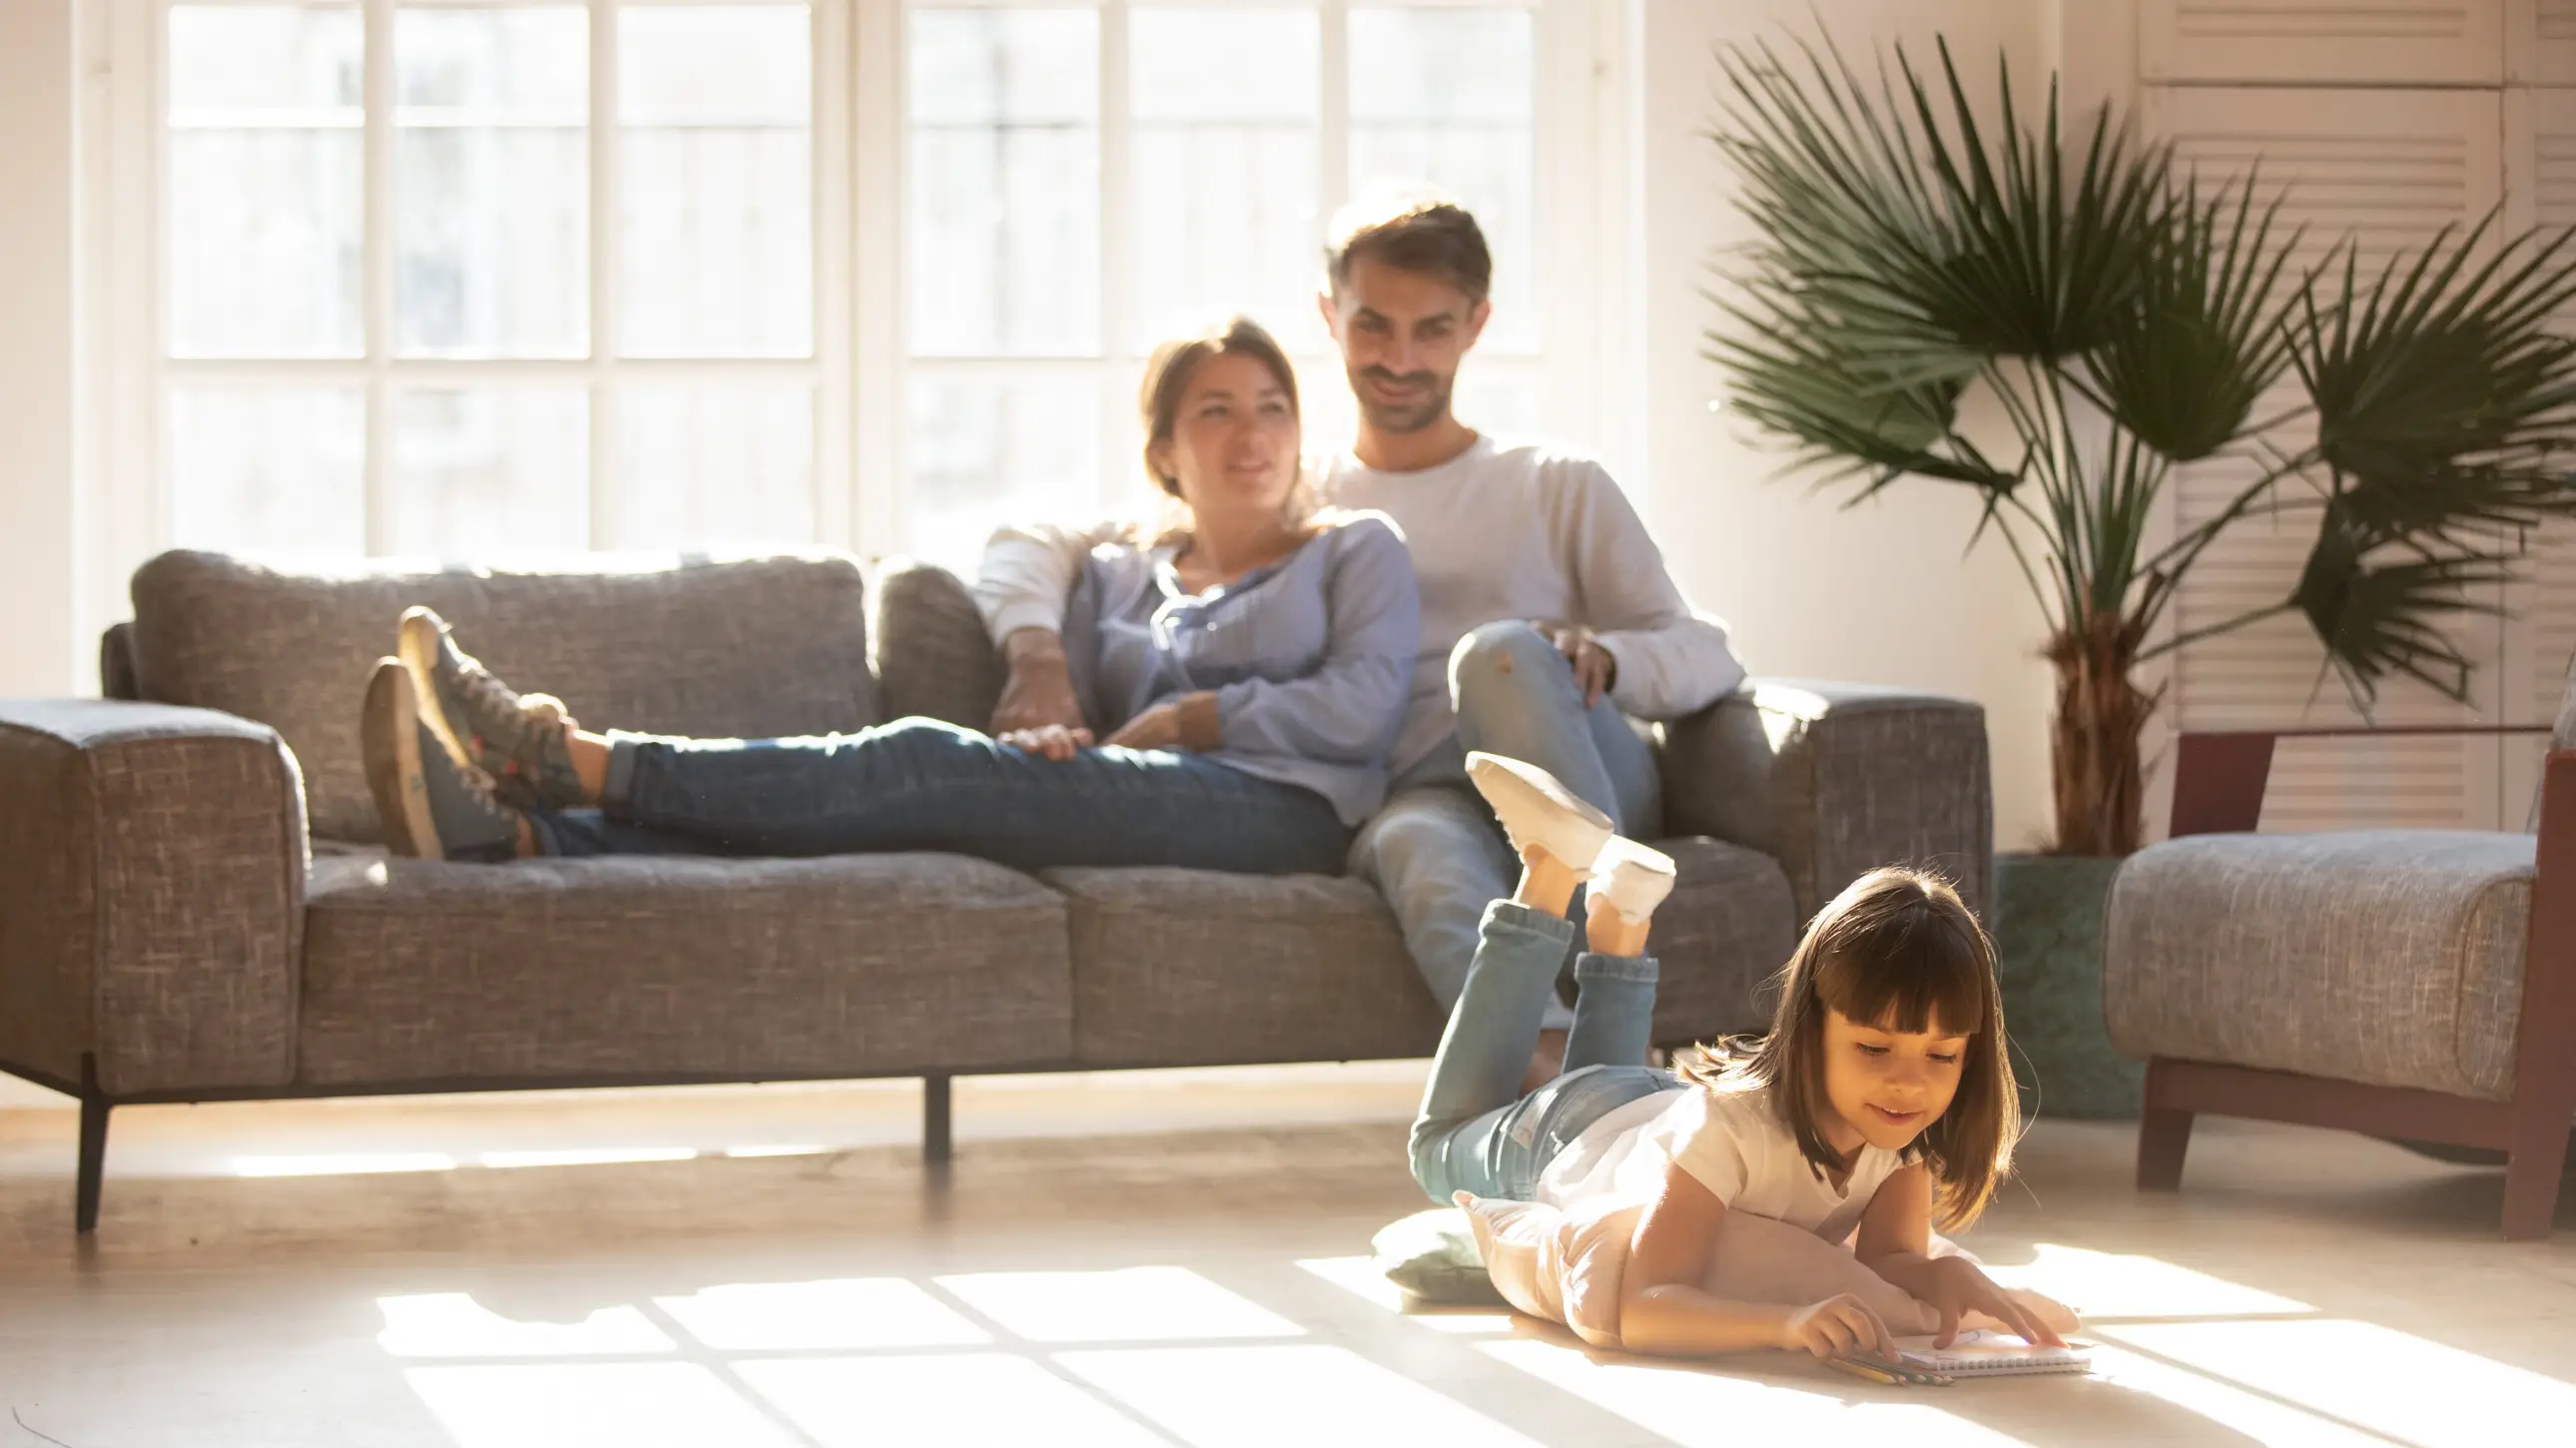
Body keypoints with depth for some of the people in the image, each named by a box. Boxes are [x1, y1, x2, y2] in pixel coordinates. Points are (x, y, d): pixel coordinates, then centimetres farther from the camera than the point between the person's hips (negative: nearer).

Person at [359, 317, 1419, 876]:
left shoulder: (1356, 552, 18)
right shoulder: (1118, 574, 30)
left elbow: (1364, 708, 2)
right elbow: (1067, 712, 18)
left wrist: (1192, 716, -1)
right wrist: (1049, 734, -6)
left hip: (1284, 808, -4)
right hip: (1126, 817, 4)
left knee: (927, 766, -26)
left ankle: (573, 760, -33)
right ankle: (514, 831, -43)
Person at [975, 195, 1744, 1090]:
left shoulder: (1559, 489, 25)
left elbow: (1708, 659, 12)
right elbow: (1029, 546, 21)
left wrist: (1600, 657, -12)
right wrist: (1036, 650, -4)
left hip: (1583, 782, 0)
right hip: (1418, 801, 0)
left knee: (1499, 655, -35)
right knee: (1415, 847, -39)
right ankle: (1552, 1067, -65)